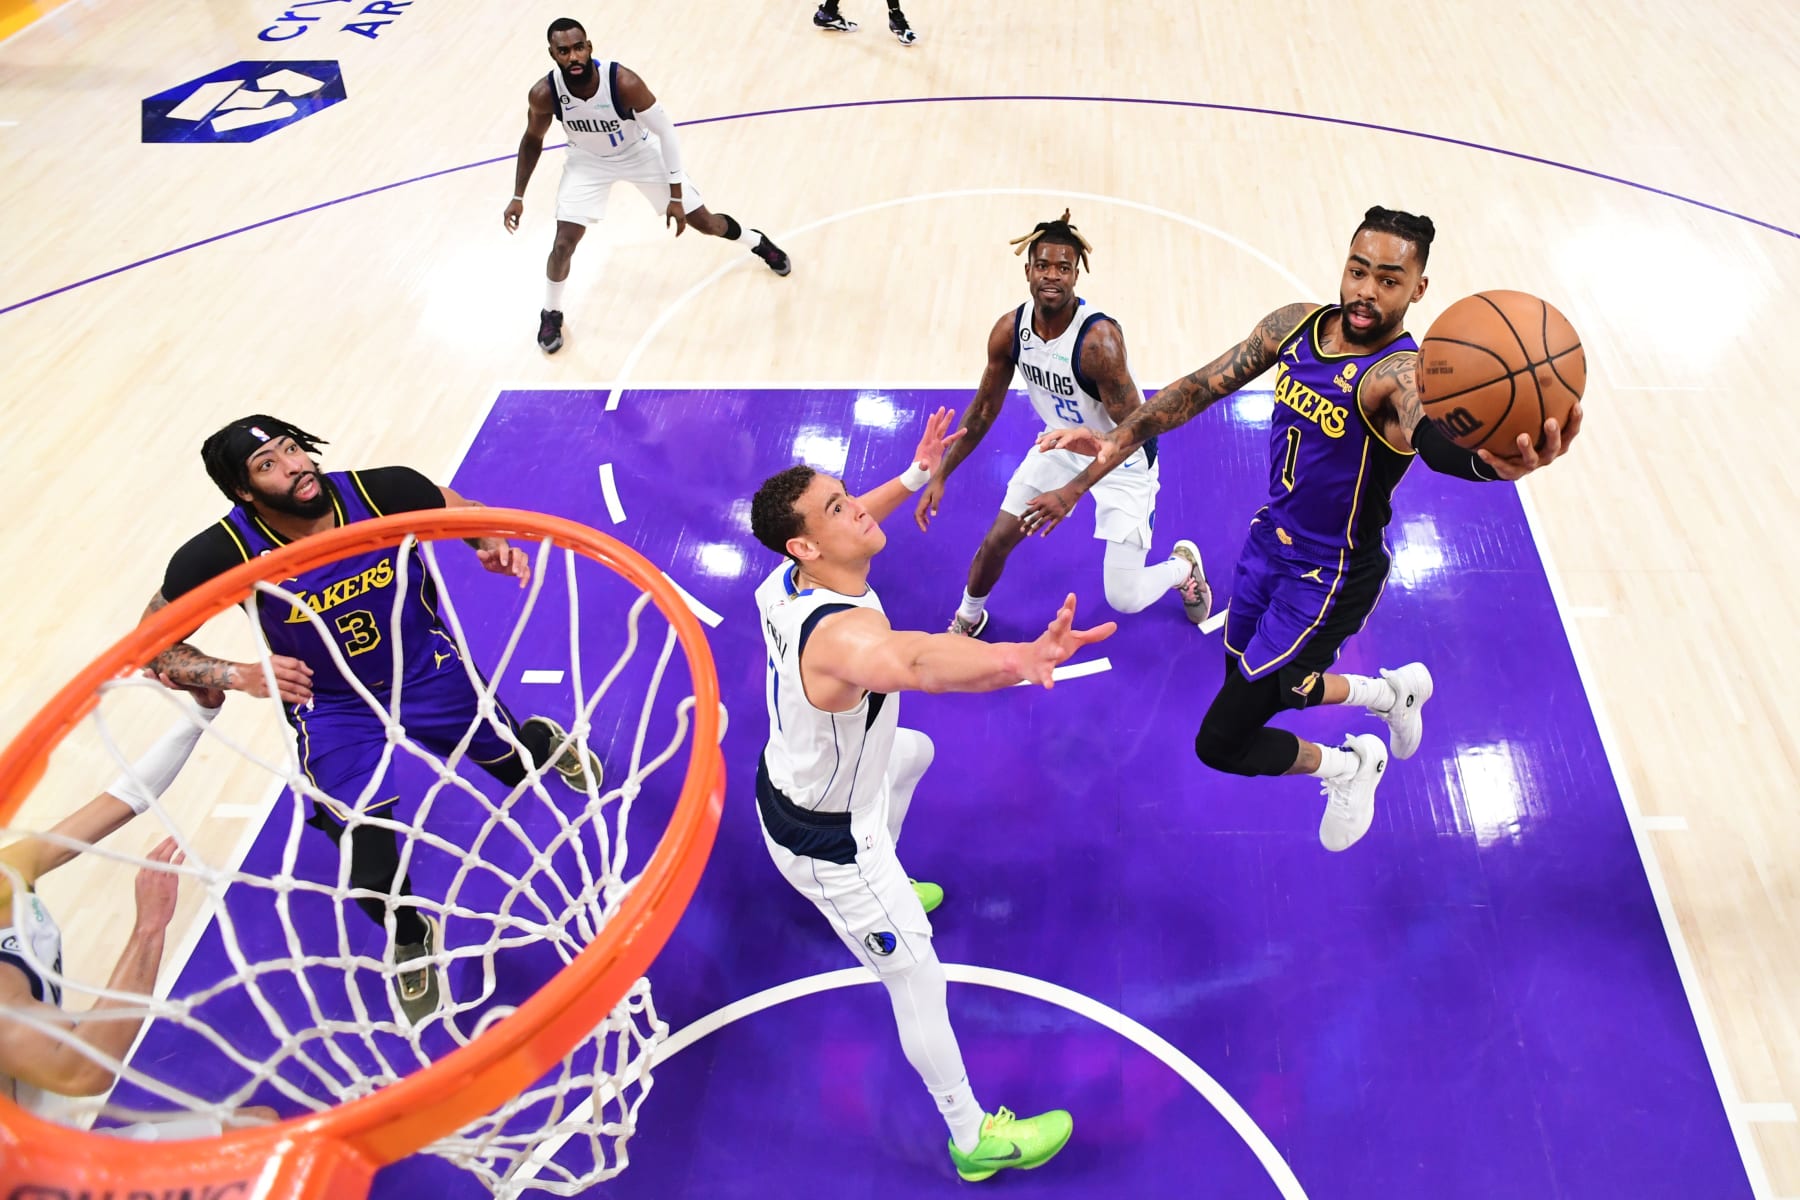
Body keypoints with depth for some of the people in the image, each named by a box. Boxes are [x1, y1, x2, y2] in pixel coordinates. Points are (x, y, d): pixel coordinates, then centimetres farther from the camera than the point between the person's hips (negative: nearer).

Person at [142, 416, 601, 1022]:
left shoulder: (382, 491, -24)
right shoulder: (222, 554, -27)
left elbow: (467, 513, -4)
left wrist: (495, 546, -27)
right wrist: (239, 675, -33)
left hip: (429, 670, 1)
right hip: (332, 709, -1)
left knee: (521, 769, 19)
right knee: (373, 878, -4)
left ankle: (542, 740, 61)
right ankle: (410, 940, 35)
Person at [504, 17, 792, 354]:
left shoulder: (624, 82, -36)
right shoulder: (543, 94, -28)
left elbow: (665, 131, -22)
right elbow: (533, 140, -6)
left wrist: (676, 196, -21)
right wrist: (517, 197, -6)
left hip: (640, 152, -1)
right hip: (588, 161, 1)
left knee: (704, 222, 5)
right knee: (563, 244, -11)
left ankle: (757, 242, 39)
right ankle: (551, 314, 18)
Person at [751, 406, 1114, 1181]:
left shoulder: (785, 582, -14)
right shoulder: (845, 631, -42)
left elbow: (854, 525, 12)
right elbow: (910, 662, -68)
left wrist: (916, 474, 19)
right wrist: (1021, 660, -84)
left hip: (793, 776, 9)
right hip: (824, 839, -9)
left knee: (912, 753, 37)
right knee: (919, 986, 8)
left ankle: (884, 891, 63)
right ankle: (975, 1141, 31)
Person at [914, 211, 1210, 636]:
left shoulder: (1098, 337, -34)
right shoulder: (1009, 329, -15)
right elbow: (985, 408, -1)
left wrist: (1072, 492, -41)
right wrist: (939, 476, -4)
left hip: (1123, 458, -5)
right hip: (1062, 445, 5)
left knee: (1124, 599, -6)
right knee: (994, 544, 4)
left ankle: (1184, 565, 29)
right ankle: (967, 620, 35)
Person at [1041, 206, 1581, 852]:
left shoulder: (1399, 375, -28)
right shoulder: (1297, 325, -6)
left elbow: (1432, 436, -50)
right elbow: (1204, 385, 1)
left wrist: (1488, 462, -74)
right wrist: (1123, 438, -12)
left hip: (1330, 578, -7)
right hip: (1271, 539, 7)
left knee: (1221, 742, -4)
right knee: (1253, 685, 28)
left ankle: (1346, 767, 27)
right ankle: (1390, 691, 50)